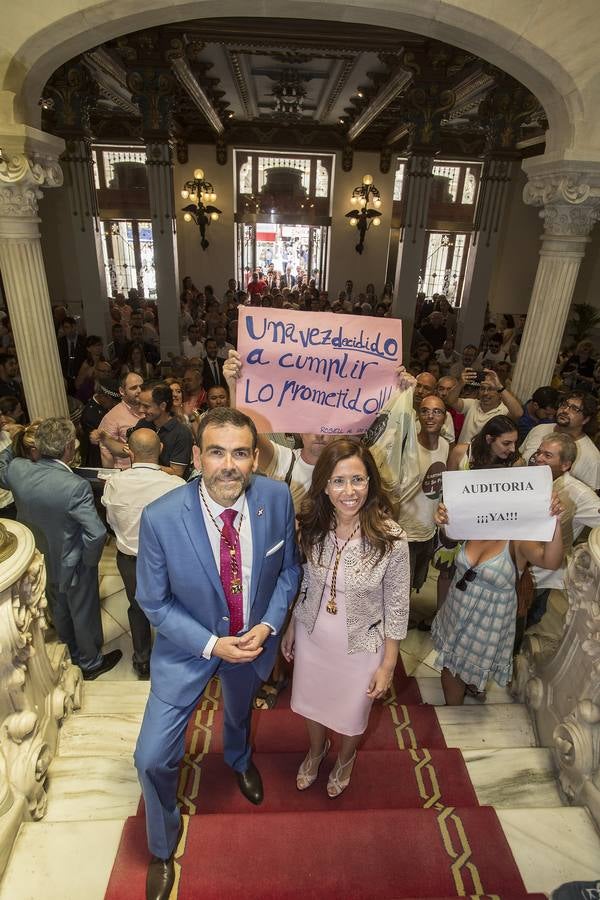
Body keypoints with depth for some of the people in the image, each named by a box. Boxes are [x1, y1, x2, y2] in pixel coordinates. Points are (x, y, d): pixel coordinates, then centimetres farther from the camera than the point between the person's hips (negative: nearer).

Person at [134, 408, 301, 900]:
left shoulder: (277, 498, -24)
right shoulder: (160, 517, -31)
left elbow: (288, 568, -7)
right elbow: (154, 602, -16)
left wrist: (268, 625, -17)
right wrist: (211, 644, -22)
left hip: (254, 637, 3)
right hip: (188, 645, -2)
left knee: (241, 709, 32)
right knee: (153, 757, 4)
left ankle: (239, 759, 70)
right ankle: (162, 849, 41)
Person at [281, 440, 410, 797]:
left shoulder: (391, 538, -27)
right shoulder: (313, 527, -16)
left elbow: (397, 607, -15)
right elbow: (303, 583, 0)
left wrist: (388, 665, -9)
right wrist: (291, 628, 9)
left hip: (361, 645, -2)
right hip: (311, 637, 3)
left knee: (352, 714, 25)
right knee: (311, 702, 28)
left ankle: (345, 758, 61)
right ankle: (317, 749, 63)